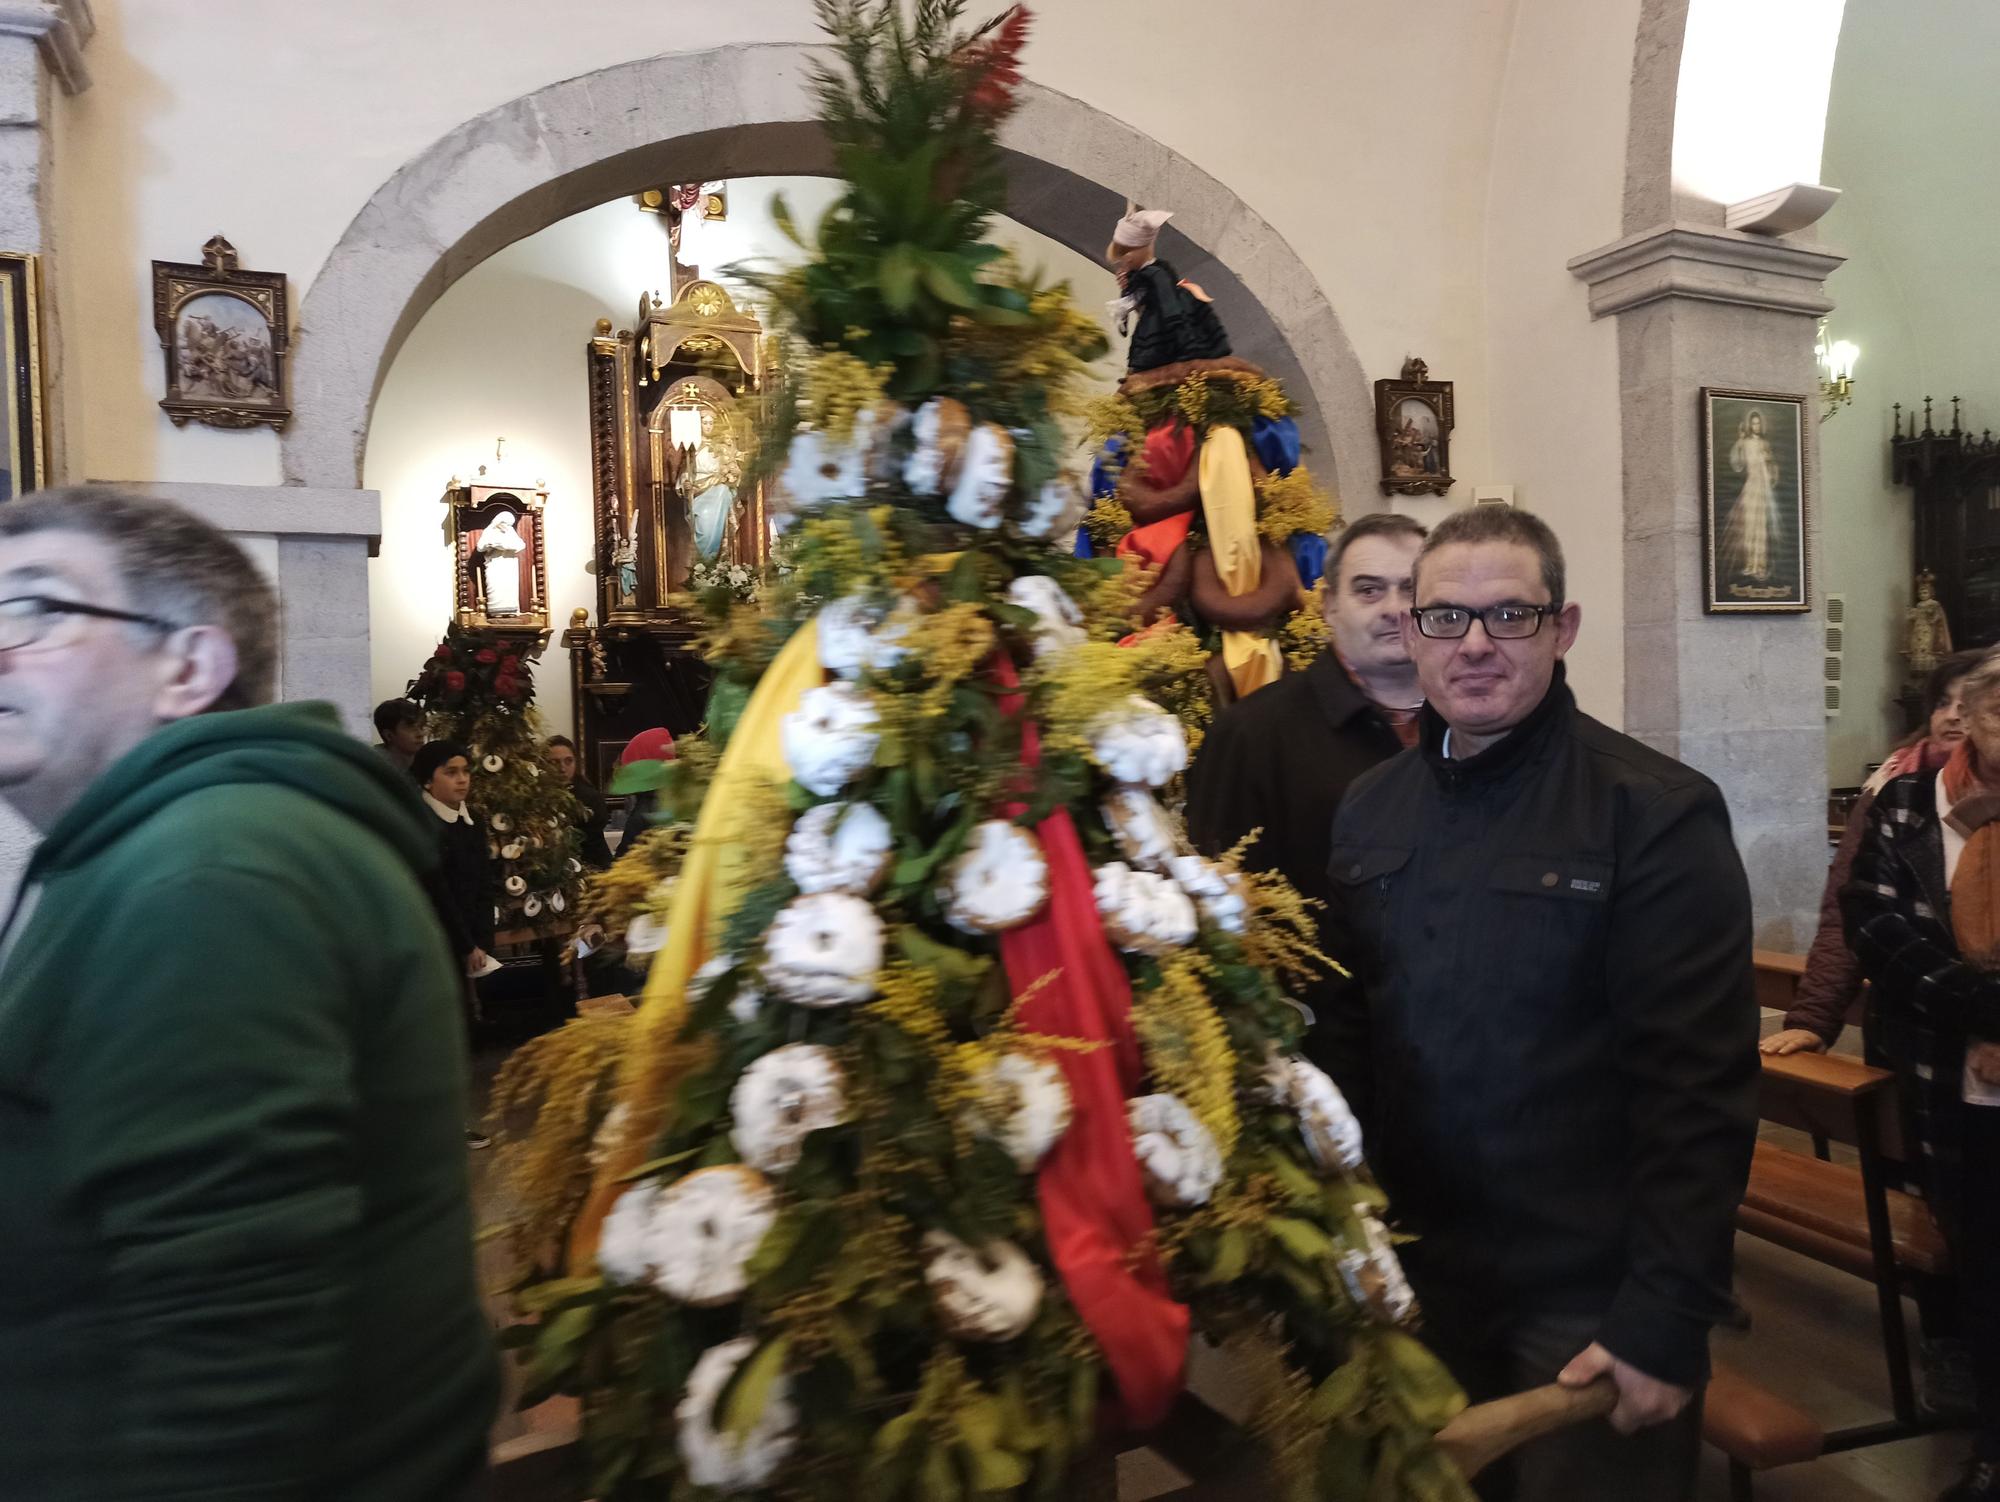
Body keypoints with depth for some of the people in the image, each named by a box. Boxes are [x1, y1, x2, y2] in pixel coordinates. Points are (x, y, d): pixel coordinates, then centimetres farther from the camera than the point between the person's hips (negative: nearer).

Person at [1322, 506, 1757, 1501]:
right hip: (1414, 1281, 5)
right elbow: (1347, 1036, 7)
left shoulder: (1658, 814, -14)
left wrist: (1666, 1321, -17)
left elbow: (1697, 1091, -16)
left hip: (1590, 1306, -5)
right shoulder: (1368, 809, 2)